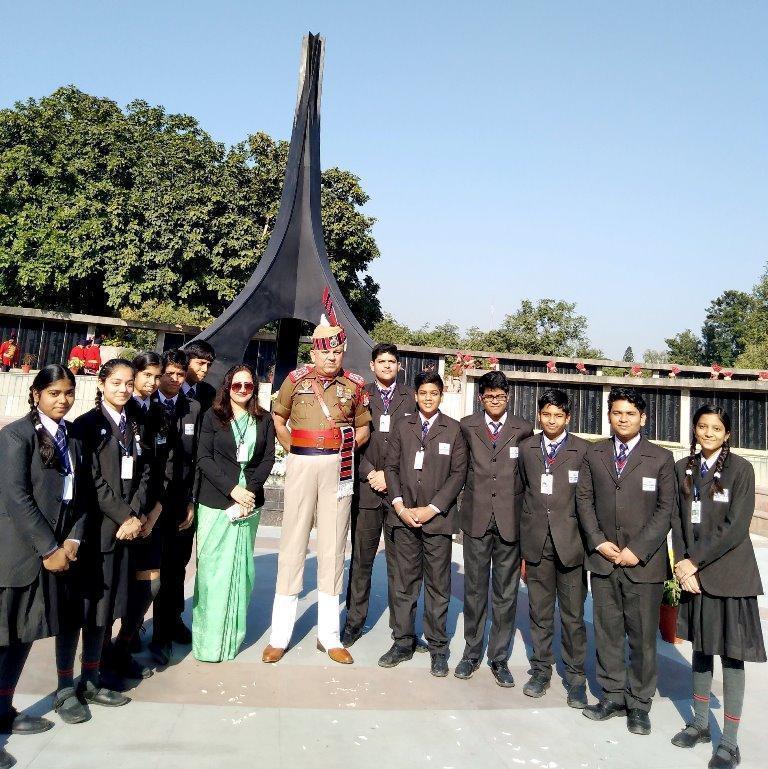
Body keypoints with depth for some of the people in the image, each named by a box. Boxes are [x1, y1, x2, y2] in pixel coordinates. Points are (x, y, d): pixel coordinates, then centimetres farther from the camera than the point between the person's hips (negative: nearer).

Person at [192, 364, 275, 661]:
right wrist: (232, 489, -14)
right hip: (215, 501, -2)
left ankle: (233, 634, 20)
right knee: (213, 566, 1)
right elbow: (204, 458, -5)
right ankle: (209, 637, 13)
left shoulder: (263, 419, 7)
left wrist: (250, 490, -10)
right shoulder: (213, 416, 1)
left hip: (249, 501, 2)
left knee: (241, 566, 8)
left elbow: (268, 458, 3)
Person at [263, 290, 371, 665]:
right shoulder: (296, 379, 4)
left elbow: (363, 428, 14)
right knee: (293, 542, 2)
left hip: (338, 468, 1)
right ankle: (279, 635, 12)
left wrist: (345, 448, 0)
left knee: (333, 545, 6)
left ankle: (329, 635, 17)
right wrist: (291, 448, 2)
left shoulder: (354, 385, 6)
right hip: (301, 465, -1)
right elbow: (277, 417, 13)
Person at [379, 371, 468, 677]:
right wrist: (400, 507, -4)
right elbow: (391, 466, 7)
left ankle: (437, 648, 17)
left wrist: (431, 509, -9)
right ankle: (403, 642, 20)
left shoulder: (453, 429, 2)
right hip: (404, 515, 2)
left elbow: (458, 473, -2)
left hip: (438, 517, -2)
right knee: (404, 583, 8)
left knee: (438, 585, 5)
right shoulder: (402, 426, 9)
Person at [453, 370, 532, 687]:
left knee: (506, 592, 8)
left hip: (510, 519, 0)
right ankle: (472, 652, 26)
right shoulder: (467, 426, 4)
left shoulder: (523, 430, 4)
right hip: (477, 518, 0)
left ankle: (499, 658, 22)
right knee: (475, 589, 10)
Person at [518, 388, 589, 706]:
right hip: (537, 543, 3)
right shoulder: (527, 448, 7)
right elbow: (523, 494, 10)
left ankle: (575, 676, 24)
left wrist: (590, 544, -3)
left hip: (570, 543, -3)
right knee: (539, 612, 13)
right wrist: (523, 547, 10)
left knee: (573, 615, 7)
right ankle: (541, 670, 29)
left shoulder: (583, 449, -3)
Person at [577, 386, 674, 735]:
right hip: (603, 559, 2)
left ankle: (639, 704, 21)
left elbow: (665, 509, -3)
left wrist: (638, 550, -11)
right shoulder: (594, 454, 7)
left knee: (643, 636, 6)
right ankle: (612, 696, 25)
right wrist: (599, 542, -5)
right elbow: (584, 499, 6)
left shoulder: (660, 458, 0)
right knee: (607, 632, 10)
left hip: (644, 562, -2)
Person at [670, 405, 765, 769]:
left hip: (728, 573, -4)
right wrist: (684, 566, -5)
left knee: (731, 656, 3)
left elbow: (736, 527, -13)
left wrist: (695, 561, -12)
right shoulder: (683, 468, 6)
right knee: (700, 649, 15)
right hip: (692, 571, 4)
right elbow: (677, 519, 5)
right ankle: (700, 723, 30)